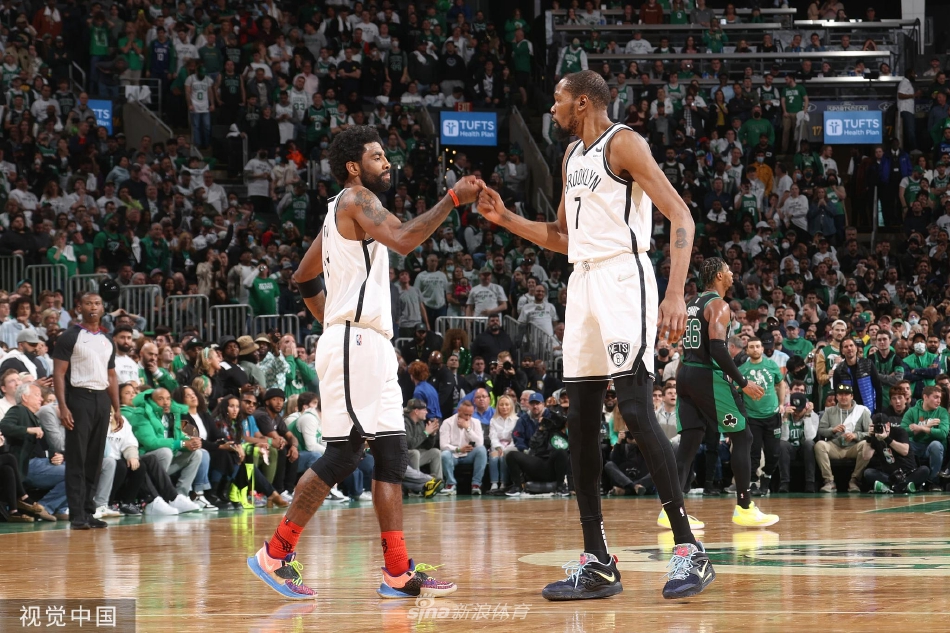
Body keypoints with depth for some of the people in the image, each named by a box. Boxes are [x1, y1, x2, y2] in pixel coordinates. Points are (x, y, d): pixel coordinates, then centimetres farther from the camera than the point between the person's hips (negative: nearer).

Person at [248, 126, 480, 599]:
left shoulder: (344, 210, 21)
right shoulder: (356, 198, -8)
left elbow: (305, 277, 29)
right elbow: (403, 239, -26)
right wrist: (453, 199, -22)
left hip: (371, 346, 10)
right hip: (354, 343, -10)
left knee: (392, 455, 5)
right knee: (342, 453, -11)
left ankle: (398, 573, 2)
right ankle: (275, 555, -7)